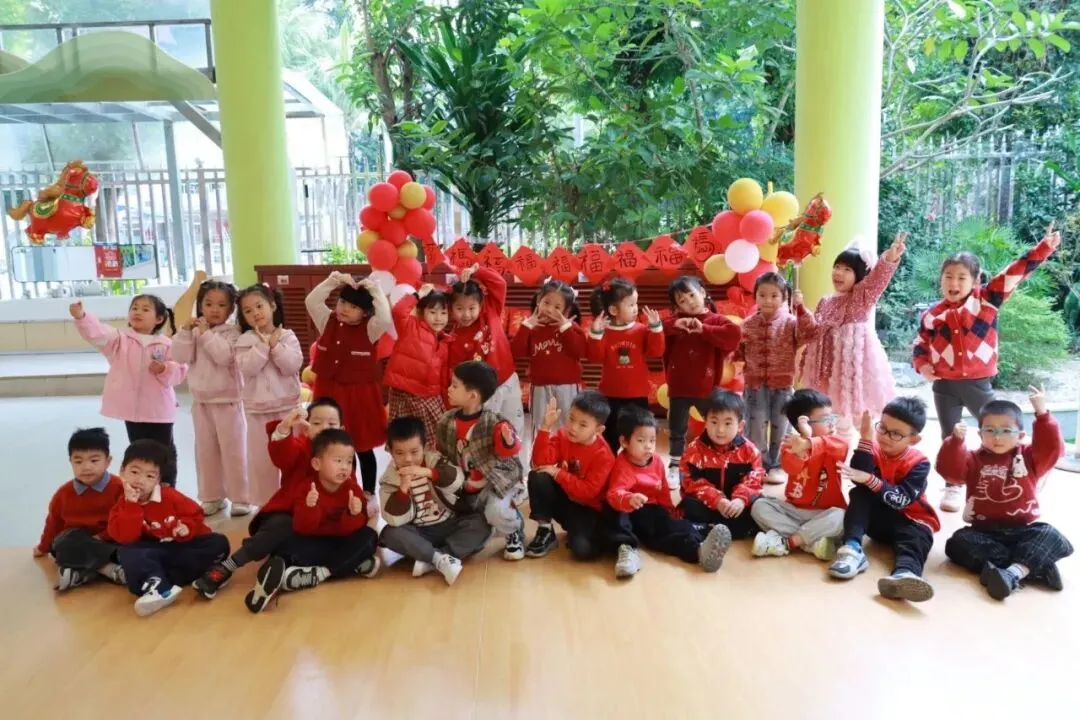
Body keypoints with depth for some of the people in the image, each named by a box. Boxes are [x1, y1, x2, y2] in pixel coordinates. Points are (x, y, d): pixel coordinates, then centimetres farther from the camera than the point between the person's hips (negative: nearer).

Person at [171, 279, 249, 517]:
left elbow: (224, 355, -25)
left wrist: (206, 333, -23)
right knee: (205, 450, 13)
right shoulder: (194, 331, 6)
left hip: (227, 400, -5)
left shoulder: (232, 332, -9)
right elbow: (180, 356, -4)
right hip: (201, 401, 6)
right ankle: (212, 496, 25)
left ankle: (241, 498, 8)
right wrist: (186, 331, -13)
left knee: (233, 450, -1)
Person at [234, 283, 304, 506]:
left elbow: (292, 366, -12)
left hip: (287, 405, 0)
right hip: (258, 408, 0)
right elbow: (247, 368, -15)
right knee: (261, 459, 7)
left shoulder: (287, 336, 0)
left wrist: (275, 344, -16)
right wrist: (263, 344, -17)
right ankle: (266, 502, 20)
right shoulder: (245, 341, 0)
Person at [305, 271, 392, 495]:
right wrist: (333, 281, -13)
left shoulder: (370, 329, -8)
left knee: (363, 447, 8)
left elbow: (385, 318, -27)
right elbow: (311, 301, -5)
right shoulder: (328, 321, 4)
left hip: (360, 395, -4)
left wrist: (374, 289, -21)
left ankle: (368, 493, 20)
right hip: (330, 393, 4)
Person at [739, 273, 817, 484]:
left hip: (782, 385, -1)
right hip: (755, 384, 2)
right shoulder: (749, 324, 3)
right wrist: (735, 353, -12)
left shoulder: (790, 322, -5)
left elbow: (809, 332, -23)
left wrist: (800, 308, -27)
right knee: (755, 427, 6)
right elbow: (742, 351, 9)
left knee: (780, 427, 9)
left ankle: (776, 466, 22)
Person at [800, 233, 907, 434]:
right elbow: (813, 332, 14)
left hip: (855, 360, -6)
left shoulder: (863, 296, -4)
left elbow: (878, 277, -24)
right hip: (831, 362, 6)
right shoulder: (826, 302, 12)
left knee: (861, 414, 0)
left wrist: (890, 258, -43)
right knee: (834, 412, 14)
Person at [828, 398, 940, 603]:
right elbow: (860, 478, -26)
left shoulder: (919, 463, -12)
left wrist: (870, 480, -39)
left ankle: (904, 573, -69)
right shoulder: (873, 449, -5)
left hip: (909, 520, -2)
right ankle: (852, 548, -41)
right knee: (859, 493, -27)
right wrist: (866, 439, -30)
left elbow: (901, 500, -26)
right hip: (876, 517, 2)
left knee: (917, 538, -35)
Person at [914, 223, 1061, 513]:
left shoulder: (987, 299, -4)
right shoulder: (932, 314, 1)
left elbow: (1015, 273, -10)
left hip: (977, 383, -1)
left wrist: (1044, 247, -16)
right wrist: (922, 365, -6)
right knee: (950, 438, 11)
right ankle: (954, 486, 23)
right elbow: (920, 344, 12)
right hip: (944, 385, 1)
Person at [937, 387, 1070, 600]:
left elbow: (1053, 448, -7)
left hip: (1023, 530, 0)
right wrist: (956, 440, -25)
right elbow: (949, 468, -10)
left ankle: (1013, 573, -46)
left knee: (1051, 536, -29)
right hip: (984, 530, 0)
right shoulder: (974, 459, 8)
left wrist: (1042, 414, -13)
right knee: (958, 542, -29)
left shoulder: (1029, 458, 11)